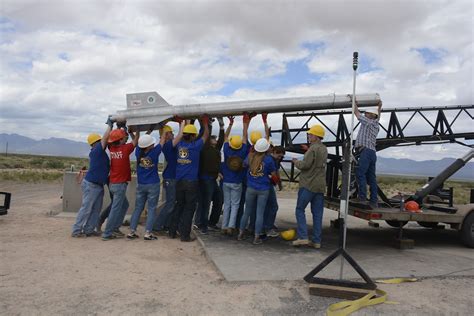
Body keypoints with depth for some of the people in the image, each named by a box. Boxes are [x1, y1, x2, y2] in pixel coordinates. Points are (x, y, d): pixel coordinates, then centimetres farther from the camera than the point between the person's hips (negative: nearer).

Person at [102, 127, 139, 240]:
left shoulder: (112, 148, 2)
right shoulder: (124, 149, -15)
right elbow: (135, 139, -2)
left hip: (112, 183, 8)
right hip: (120, 184, -8)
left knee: (124, 205, 21)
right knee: (116, 209, -2)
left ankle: (115, 228, 23)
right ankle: (107, 233, 2)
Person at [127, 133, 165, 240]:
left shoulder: (138, 153, -5)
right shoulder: (154, 152, -14)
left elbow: (138, 143, 16)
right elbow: (162, 141, 0)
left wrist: (147, 133, 22)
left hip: (140, 185, 4)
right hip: (153, 185, -4)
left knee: (138, 208, 12)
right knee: (151, 208, 3)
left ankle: (132, 231, 13)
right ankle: (148, 233, 0)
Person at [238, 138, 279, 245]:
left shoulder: (250, 156, -3)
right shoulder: (268, 159, -11)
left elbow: (244, 164, 20)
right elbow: (274, 175, -3)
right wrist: (276, 180, 19)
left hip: (251, 188, 3)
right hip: (263, 190, -3)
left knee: (247, 212, 15)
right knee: (260, 213, 4)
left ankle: (241, 233, 24)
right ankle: (256, 237, 7)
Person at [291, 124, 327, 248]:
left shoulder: (313, 148, -14)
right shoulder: (324, 149, 14)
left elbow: (305, 165, -18)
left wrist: (296, 162, 1)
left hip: (308, 184, -8)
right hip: (320, 186, 8)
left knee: (300, 210, 4)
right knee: (317, 213, 8)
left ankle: (303, 237, -2)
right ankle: (316, 241, 10)